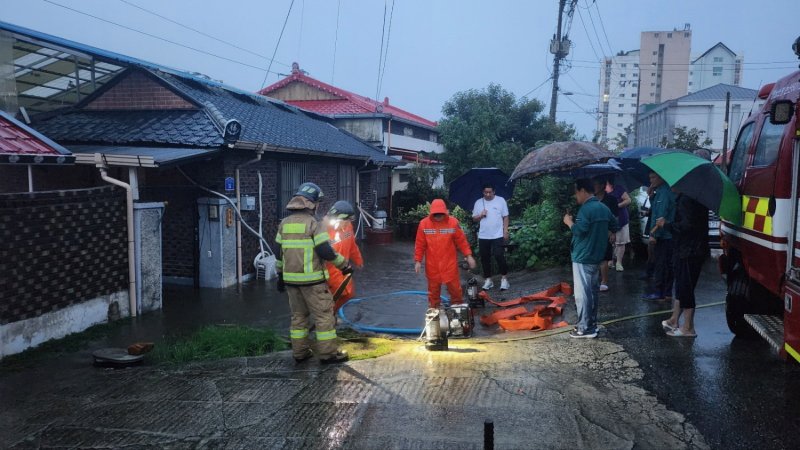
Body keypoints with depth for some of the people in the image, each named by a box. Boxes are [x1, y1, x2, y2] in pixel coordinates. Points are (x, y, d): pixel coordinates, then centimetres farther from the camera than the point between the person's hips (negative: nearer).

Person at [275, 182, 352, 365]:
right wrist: (344, 265, -4)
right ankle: (328, 353, 7)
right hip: (312, 279, -6)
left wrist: (280, 275, 21)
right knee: (324, 315, 3)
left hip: (291, 279, 6)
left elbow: (279, 253, 11)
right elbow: (326, 252, -16)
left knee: (298, 315, 16)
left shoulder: (284, 223, 7)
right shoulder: (312, 223, -12)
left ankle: (300, 352, 21)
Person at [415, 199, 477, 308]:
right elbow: (419, 244, 0)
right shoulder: (424, 224, -5)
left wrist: (468, 256, -4)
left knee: (455, 288, 7)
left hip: (450, 264, 0)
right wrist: (418, 261, -3)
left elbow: (462, 241, 0)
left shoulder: (453, 222, -7)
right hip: (432, 265, 1)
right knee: (433, 290, 11)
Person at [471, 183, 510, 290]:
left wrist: (505, 231, -5)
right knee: (485, 258, 6)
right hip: (483, 236, 3)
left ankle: (504, 279, 5)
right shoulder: (478, 202, 6)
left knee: (499, 256, -8)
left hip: (498, 235, -3)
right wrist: (481, 215, -10)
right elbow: (474, 219, 10)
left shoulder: (501, 200, 0)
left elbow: (505, 217, 1)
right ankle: (488, 280, 17)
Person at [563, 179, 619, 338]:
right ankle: (592, 323, 25)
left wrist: (569, 222, -9)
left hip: (583, 258, -9)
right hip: (597, 256, 9)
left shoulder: (586, 208, -17)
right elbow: (614, 226, 21)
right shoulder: (604, 208, 11)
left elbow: (579, 231, -25)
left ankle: (585, 328, -2)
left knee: (582, 293, -5)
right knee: (593, 290, 17)